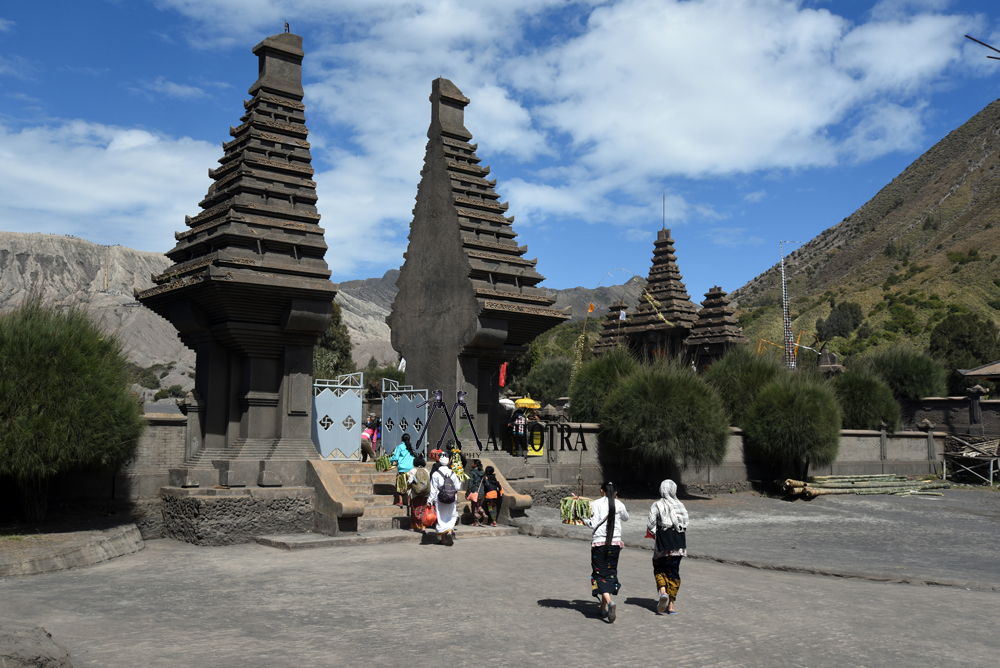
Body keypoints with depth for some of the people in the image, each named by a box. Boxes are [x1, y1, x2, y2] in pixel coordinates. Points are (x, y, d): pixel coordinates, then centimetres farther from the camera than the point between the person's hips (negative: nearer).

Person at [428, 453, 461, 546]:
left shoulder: (435, 474, -9)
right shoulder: (452, 473, 0)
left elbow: (433, 490, -10)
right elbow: (457, 487, 6)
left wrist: (430, 501, -6)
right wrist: (460, 482, 28)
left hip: (440, 500, -2)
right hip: (451, 500, 2)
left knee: (441, 518, 7)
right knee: (451, 516, 16)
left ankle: (443, 539, 8)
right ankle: (450, 531, -9)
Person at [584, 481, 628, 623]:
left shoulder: (596, 504, -4)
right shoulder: (619, 504, 4)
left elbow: (594, 524, -8)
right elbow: (626, 518, 23)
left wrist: (585, 521, 8)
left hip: (599, 542, -3)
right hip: (615, 542, 3)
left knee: (600, 574, -1)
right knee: (610, 573, 13)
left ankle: (610, 602, -24)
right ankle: (603, 608, 16)